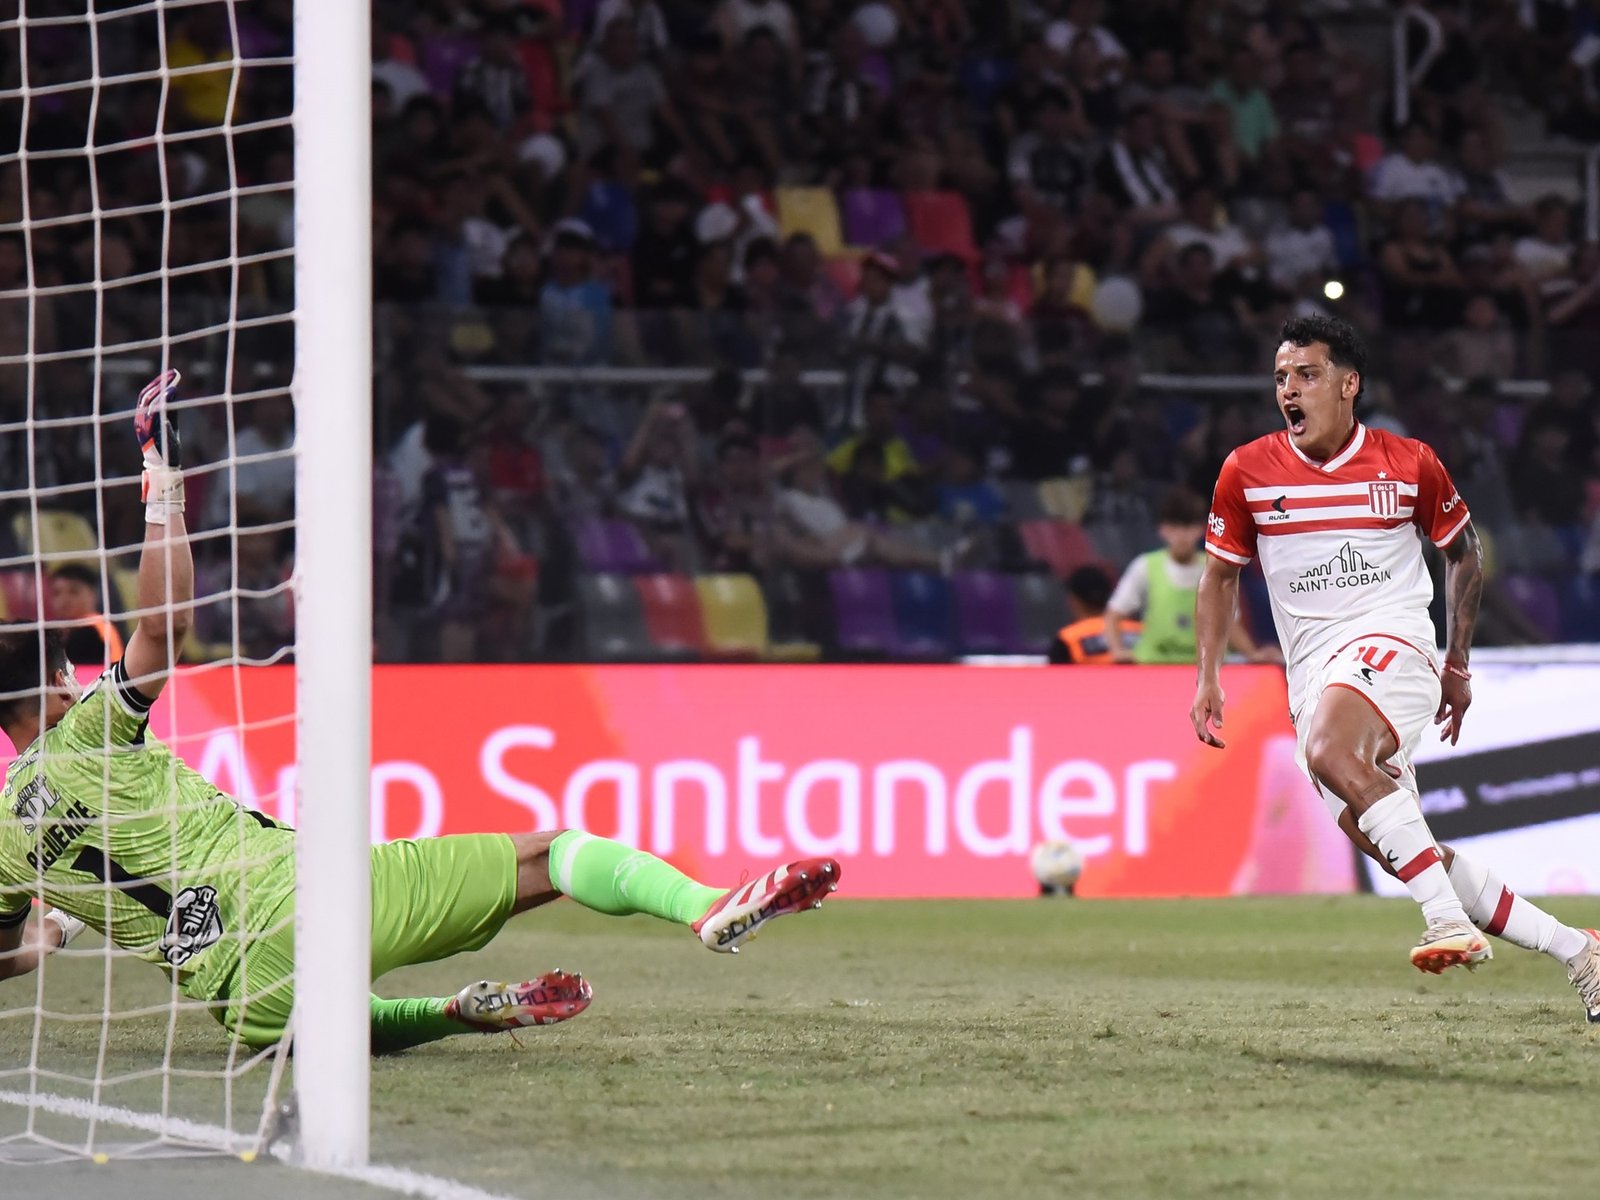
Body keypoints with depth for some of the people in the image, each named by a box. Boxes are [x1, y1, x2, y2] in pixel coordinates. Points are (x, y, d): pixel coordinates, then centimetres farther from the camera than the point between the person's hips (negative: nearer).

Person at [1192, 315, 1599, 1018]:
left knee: (1330, 752, -36)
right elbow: (1221, 573, 16)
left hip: (1392, 643, -4)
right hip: (1313, 670, 4)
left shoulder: (1410, 465, 0)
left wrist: (1458, 663, 13)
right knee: (1382, 841, -3)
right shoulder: (1247, 472, 4)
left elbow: (1464, 551, 15)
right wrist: (1208, 676, 6)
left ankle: (1450, 917, -37)